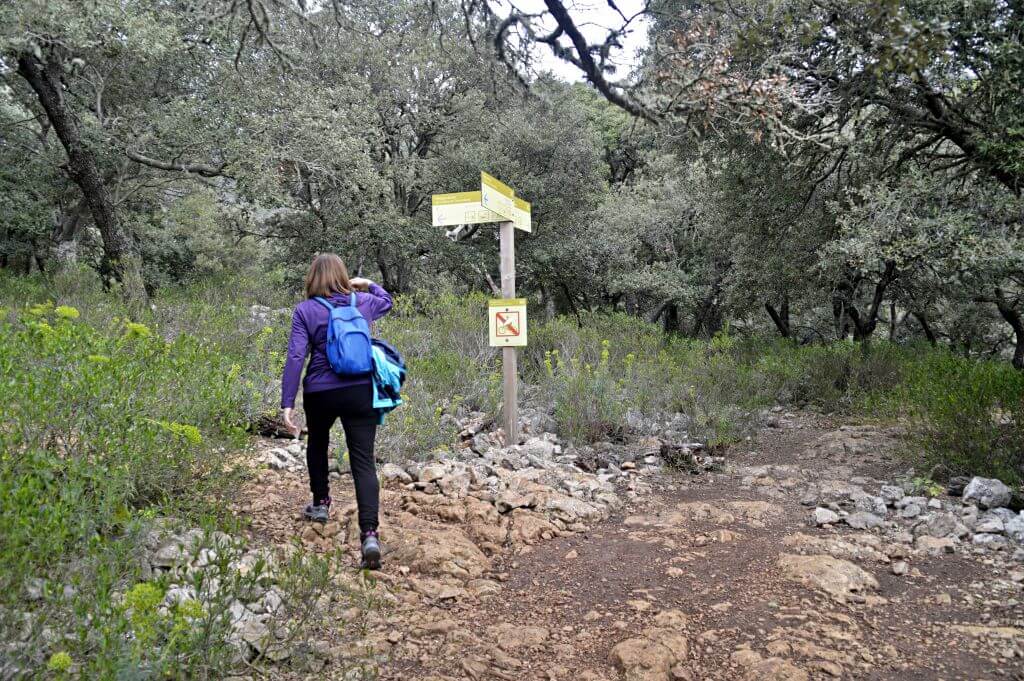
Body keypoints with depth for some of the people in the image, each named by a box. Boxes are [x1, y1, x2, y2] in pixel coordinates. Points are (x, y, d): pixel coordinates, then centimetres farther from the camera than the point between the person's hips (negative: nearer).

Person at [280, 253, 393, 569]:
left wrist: (287, 403, -10)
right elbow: (387, 301, 32)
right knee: (363, 461, -3)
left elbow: (295, 357, -10)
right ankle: (370, 533, -16)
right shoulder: (363, 302, 7)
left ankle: (320, 504, 41)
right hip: (361, 391, 1)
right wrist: (368, 284, 27)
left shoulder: (305, 310, -3)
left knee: (317, 443, 29)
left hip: (321, 393, -1)